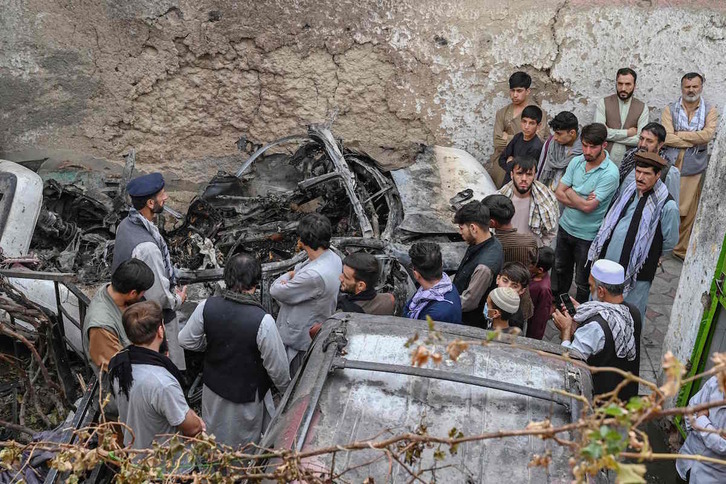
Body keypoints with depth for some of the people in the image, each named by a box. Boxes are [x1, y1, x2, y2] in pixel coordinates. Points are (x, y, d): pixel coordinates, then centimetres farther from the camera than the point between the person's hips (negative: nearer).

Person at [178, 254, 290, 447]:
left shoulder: (207, 306, -19)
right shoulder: (262, 320, -31)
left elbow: (186, 340, -4)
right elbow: (277, 366, -20)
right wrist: (285, 388, 1)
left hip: (213, 388, 4)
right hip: (247, 395, -4)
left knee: (215, 441, 29)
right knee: (247, 447, 22)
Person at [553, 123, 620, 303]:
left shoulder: (610, 173, -23)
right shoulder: (577, 161, -4)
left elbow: (588, 207, -26)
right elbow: (558, 193, -5)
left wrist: (570, 192, -10)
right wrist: (582, 201, -19)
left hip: (587, 236, -6)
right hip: (566, 226, 6)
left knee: (583, 281, 11)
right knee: (561, 269, 27)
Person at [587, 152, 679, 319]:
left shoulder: (667, 206, -18)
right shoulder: (629, 191, 2)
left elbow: (670, 241, -7)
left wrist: (650, 257, 5)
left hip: (636, 272, -6)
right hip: (608, 261, 6)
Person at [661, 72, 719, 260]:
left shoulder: (710, 111, 4)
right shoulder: (670, 110, 1)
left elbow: (707, 135, -12)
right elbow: (667, 138, -12)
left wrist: (679, 135, -9)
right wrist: (695, 140, -9)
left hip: (694, 169, 1)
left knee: (688, 211, 7)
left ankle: (681, 249, 20)